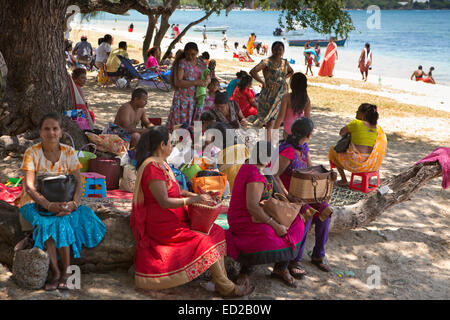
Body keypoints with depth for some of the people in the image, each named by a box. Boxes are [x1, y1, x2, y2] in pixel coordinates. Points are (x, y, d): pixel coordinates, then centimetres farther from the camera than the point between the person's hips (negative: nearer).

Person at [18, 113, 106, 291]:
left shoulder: (69, 153, 3)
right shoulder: (32, 153, -5)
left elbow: (78, 183, -4)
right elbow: (29, 186, -15)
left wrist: (74, 203, -25)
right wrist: (49, 205, -30)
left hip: (62, 203, 2)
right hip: (35, 203, -2)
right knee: (47, 223, -33)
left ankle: (65, 271, -23)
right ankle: (56, 273, -25)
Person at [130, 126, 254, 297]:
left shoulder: (161, 163, 14)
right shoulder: (152, 168, -20)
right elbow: (164, 202, -25)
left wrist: (197, 195, 4)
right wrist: (194, 199, -23)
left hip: (174, 218, 10)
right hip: (163, 225, -10)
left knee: (215, 232, -1)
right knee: (207, 241, -18)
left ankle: (222, 281, -5)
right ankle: (226, 287, -10)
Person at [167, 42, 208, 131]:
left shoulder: (202, 63, 10)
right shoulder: (182, 63, -6)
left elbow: (208, 79, 18)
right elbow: (177, 82, -16)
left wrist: (207, 80, -8)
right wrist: (196, 82, -22)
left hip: (197, 100, 4)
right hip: (183, 99, -4)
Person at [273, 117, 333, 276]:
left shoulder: (304, 148, 6)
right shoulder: (287, 152, -21)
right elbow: (274, 176, -24)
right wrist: (288, 196, -31)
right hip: (284, 192, -8)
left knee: (324, 210, -15)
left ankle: (318, 255, -3)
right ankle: (295, 261, -21)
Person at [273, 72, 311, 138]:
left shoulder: (287, 97, -19)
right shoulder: (306, 98, -9)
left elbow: (281, 116, -18)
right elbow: (307, 115, 0)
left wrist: (274, 129, -6)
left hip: (290, 128, -3)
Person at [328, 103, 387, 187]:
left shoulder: (356, 123, -10)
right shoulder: (377, 128, 7)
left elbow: (342, 132, 3)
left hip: (357, 163, -6)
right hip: (372, 164, 6)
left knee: (333, 150, 21)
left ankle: (344, 180, 21)